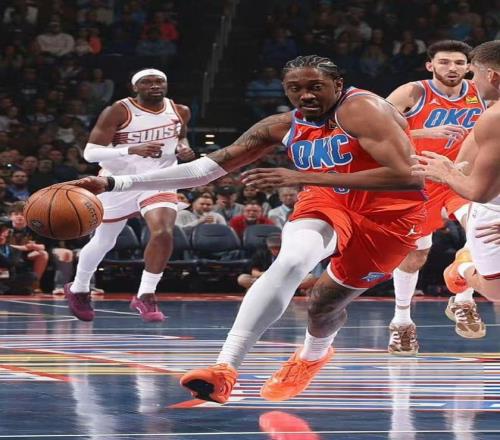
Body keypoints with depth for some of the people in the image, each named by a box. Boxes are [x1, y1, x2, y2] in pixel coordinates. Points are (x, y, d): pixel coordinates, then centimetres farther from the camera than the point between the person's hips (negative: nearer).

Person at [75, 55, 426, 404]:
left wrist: (305, 177, -39)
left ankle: (314, 354, 47)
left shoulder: (362, 110, -25)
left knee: (325, 305, 7)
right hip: (326, 202, 3)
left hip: (390, 218, -3)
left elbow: (408, 177, -37)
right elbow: (210, 166, -4)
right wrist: (115, 184, -11)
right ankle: (225, 368, -34)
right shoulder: (284, 126, -6)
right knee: (292, 260, -28)